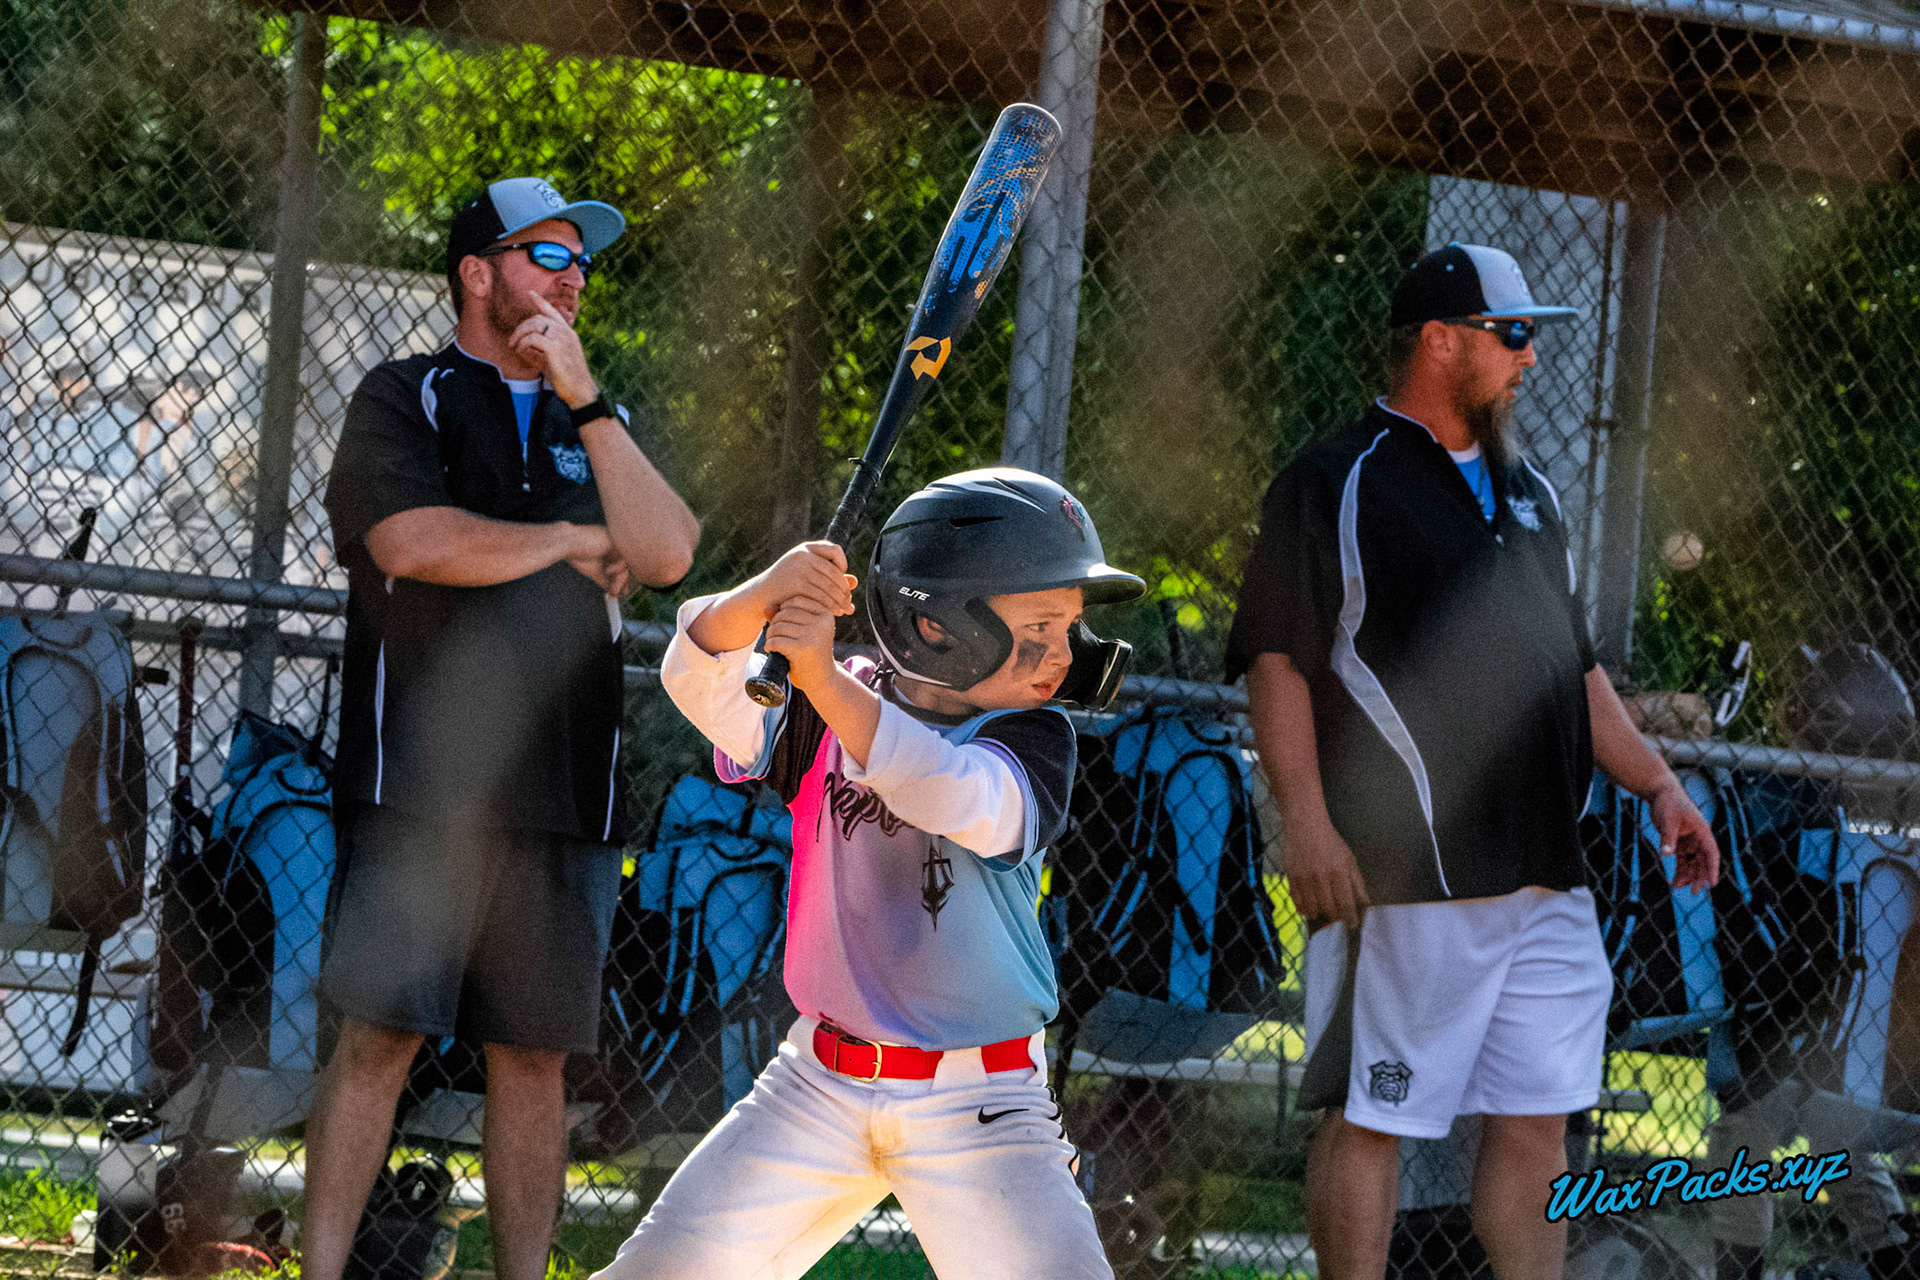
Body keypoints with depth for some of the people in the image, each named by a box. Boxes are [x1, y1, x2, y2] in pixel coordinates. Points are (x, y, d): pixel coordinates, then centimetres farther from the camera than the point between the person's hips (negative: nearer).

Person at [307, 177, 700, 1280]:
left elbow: (666, 554, 2)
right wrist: (579, 542, 0)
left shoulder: (601, 429, 19)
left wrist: (584, 399, -4)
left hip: (563, 801, 4)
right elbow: (414, 542, -12)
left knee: (534, 1054, 4)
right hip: (421, 787, -4)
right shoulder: (405, 400, 6)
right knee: (379, 1038, -9)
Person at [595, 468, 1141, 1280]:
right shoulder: (829, 709, 0)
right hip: (820, 1084, 2)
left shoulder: (1032, 741, -7)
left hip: (978, 1105, -2)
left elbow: (962, 801, -28)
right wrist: (760, 601, -35)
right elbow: (701, 685, -14)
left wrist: (826, 681, -37)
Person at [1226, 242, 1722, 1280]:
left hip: (1544, 878, 7)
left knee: (1537, 1119, 6)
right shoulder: (1334, 485, -3)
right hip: (1398, 879, -7)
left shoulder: (1527, 494, 21)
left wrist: (1655, 784, 18)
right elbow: (1276, 661, -10)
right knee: (1370, 1119, -5)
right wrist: (1307, 823, -19)